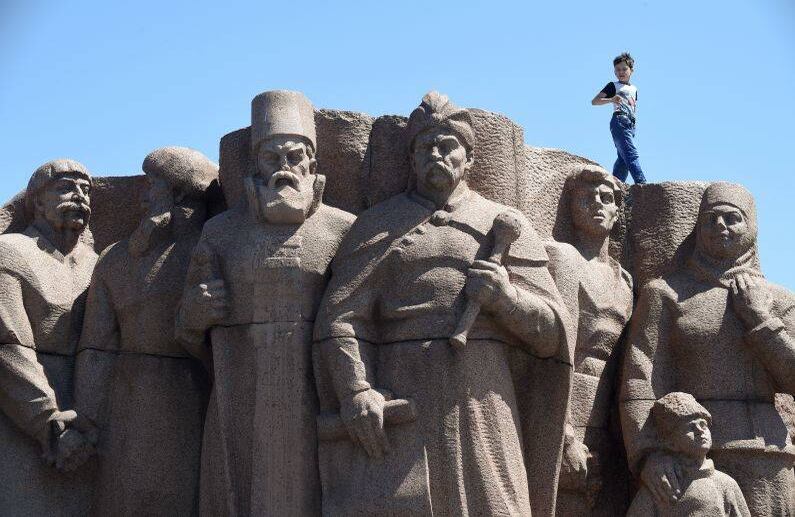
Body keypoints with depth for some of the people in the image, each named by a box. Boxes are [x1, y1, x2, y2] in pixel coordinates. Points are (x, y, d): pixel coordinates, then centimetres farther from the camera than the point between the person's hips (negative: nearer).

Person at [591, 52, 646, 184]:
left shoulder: (634, 89, 26)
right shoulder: (613, 86, 7)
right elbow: (594, 101, -3)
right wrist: (611, 100, -18)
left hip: (631, 124, 7)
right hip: (619, 121, -7)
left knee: (623, 158, 2)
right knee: (631, 153, -18)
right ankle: (641, 183, -29)